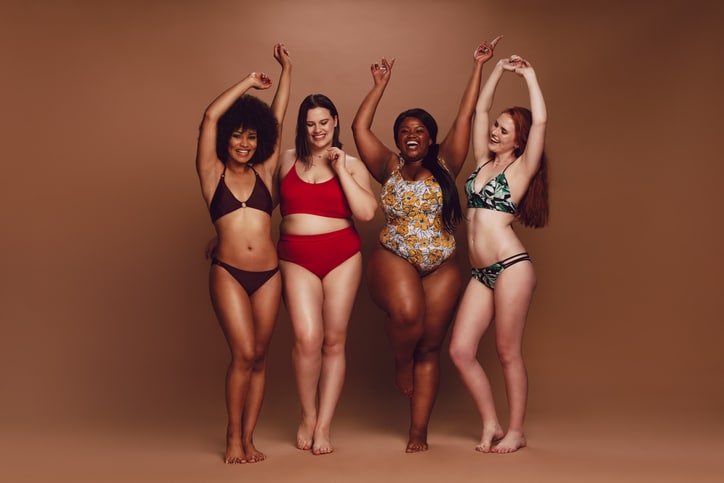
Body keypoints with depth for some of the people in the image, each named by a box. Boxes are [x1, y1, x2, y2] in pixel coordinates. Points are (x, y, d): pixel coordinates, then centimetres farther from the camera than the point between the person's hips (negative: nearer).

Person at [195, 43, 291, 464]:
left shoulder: (264, 172, 12)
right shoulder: (212, 173, 6)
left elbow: (278, 121, 15)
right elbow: (210, 117, -2)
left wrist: (287, 71, 17)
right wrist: (249, 82, 7)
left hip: (268, 275, 3)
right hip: (228, 274, -3)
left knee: (259, 357, 5)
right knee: (244, 354, -11)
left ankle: (248, 438, 14)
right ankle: (233, 436, 6)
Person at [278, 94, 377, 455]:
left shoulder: (351, 164, 6)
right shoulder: (286, 160, 9)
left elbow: (367, 212, -7)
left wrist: (340, 169, -7)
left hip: (342, 256, 0)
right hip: (296, 257, 0)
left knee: (334, 341, 1)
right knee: (307, 337, -15)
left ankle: (323, 427, 11)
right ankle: (308, 415, 8)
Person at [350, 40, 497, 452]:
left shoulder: (444, 166, 7)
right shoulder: (389, 168, 7)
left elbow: (465, 118, 6)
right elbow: (360, 127, 4)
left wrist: (478, 67, 7)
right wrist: (381, 85, 11)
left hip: (442, 268, 2)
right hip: (394, 260, -1)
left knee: (430, 348, 2)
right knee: (407, 313, -32)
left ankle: (419, 432, 9)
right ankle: (402, 362, 2)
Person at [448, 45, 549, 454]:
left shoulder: (520, 167, -1)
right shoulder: (484, 161, 15)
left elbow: (540, 120, -12)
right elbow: (480, 109, 22)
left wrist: (529, 75, -1)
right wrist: (498, 70, 21)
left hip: (511, 266, -6)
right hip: (482, 273, 6)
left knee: (509, 352, 0)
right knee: (461, 350, 1)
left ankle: (516, 432, 14)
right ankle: (491, 424, 15)